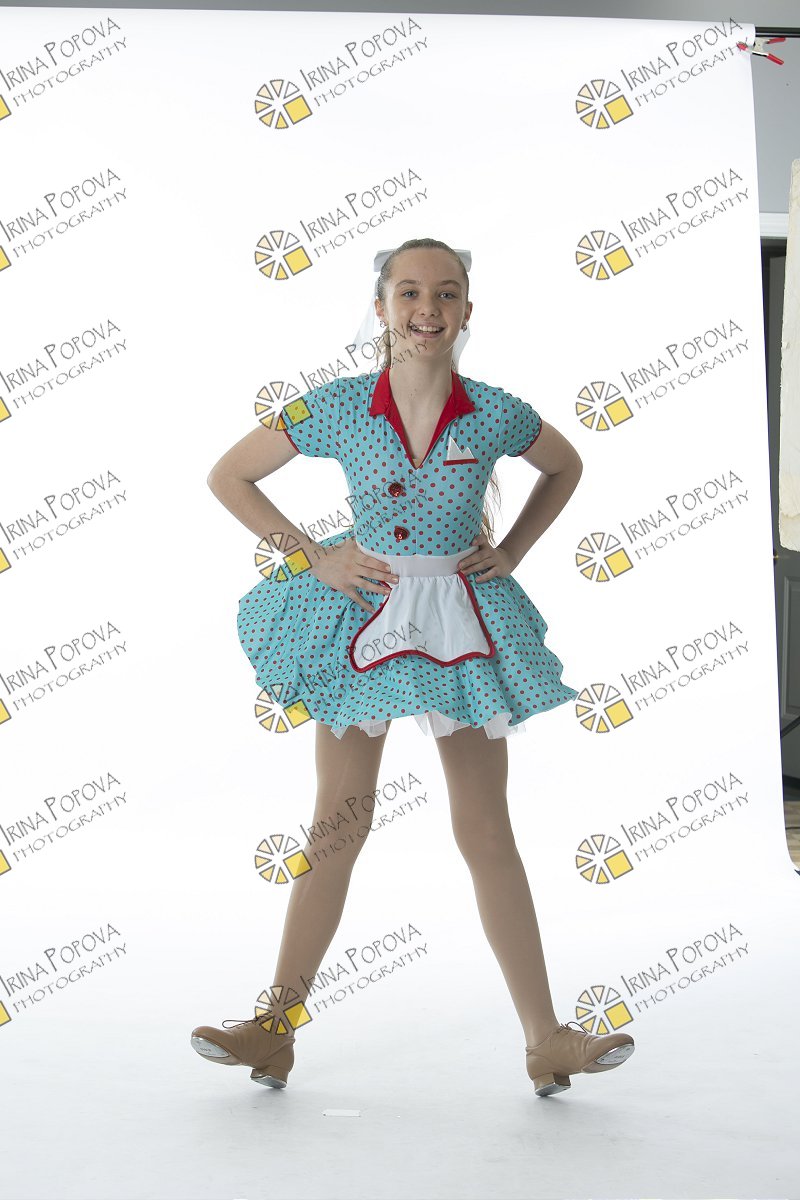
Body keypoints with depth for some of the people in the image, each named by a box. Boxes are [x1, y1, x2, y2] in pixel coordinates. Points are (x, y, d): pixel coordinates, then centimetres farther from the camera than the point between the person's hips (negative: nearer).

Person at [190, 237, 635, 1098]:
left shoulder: (496, 414, -5)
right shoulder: (336, 408, -7)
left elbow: (565, 467, 17)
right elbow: (228, 476, 3)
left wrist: (513, 550, 5)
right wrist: (310, 555, -4)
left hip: (464, 624, 0)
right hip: (361, 617, 0)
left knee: (488, 838, 3)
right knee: (335, 827, 4)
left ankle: (545, 1040, 11)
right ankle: (276, 1028, 15)